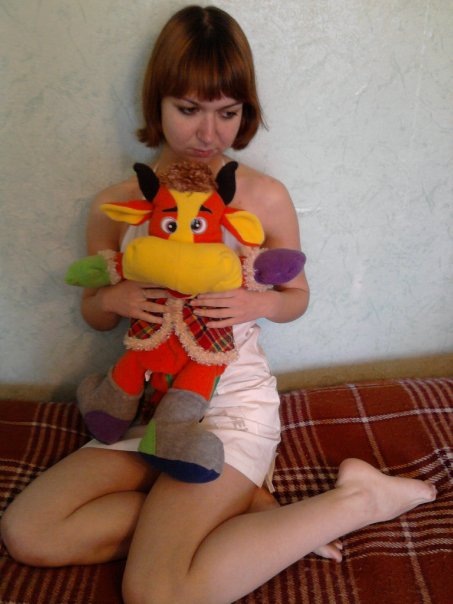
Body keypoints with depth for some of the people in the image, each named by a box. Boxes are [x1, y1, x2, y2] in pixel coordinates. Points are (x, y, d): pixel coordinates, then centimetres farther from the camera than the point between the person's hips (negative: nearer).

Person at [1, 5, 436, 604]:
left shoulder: (266, 198, -6)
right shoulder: (115, 205, 0)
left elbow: (297, 296, 8)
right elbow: (93, 313, 11)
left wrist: (259, 303, -16)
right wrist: (113, 298, -14)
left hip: (234, 398, -4)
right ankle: (241, 503, -7)